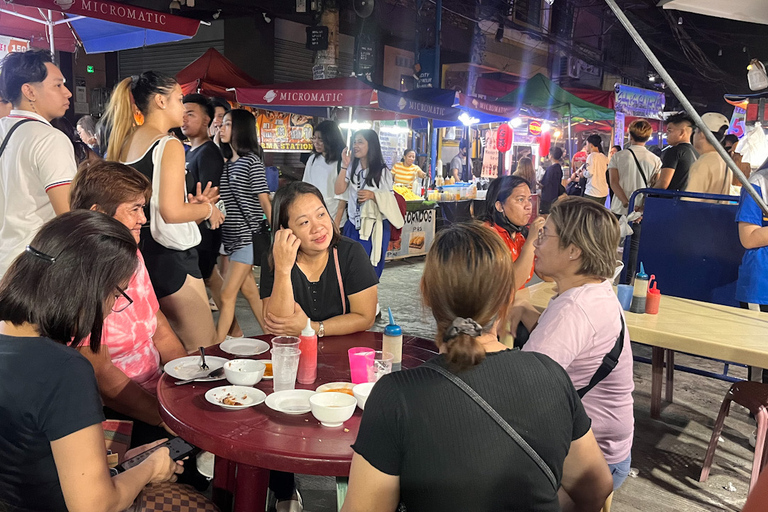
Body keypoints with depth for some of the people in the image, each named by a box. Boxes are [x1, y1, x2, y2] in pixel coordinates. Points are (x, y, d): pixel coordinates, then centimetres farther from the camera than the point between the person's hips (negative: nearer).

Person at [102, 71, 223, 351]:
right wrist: (207, 208, -3)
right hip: (168, 256, -9)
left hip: (137, 252, 9)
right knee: (207, 350, -1)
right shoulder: (169, 145, -12)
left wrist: (192, 203, 16)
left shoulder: (125, 143, 13)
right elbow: (172, 212, -21)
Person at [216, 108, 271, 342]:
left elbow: (264, 200, -12)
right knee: (249, 290, 13)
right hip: (231, 235, 8)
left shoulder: (252, 161, -9)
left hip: (248, 234, -8)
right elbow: (224, 201, 15)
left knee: (227, 295, -8)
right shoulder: (228, 164, 13)